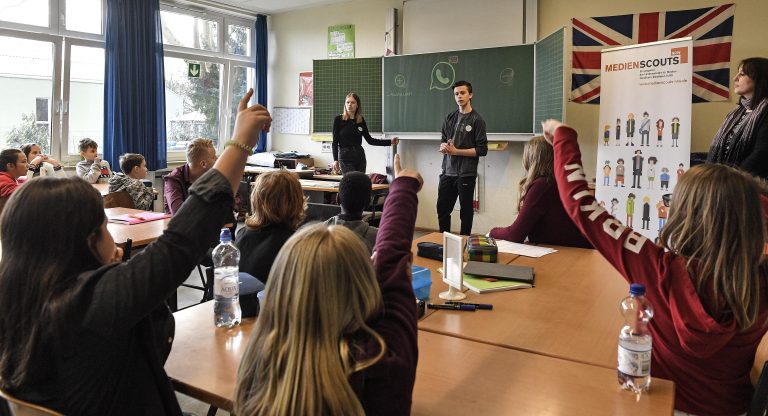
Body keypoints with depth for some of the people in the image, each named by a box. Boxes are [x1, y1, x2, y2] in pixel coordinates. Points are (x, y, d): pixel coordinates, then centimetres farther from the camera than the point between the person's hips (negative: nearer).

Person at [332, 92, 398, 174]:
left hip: (360, 155, 4)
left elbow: (369, 140, 10)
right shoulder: (338, 119, -3)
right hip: (345, 157, -4)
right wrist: (335, 160, -13)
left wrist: (389, 142, 5)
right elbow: (335, 142, -3)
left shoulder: (361, 120, 7)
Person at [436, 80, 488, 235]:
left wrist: (456, 151, -14)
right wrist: (443, 146, -5)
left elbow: (482, 150, -10)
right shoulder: (450, 118, 11)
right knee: (442, 209, 11)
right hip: (447, 172, 5)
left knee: (466, 212, 7)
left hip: (466, 174, -5)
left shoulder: (477, 120, -5)